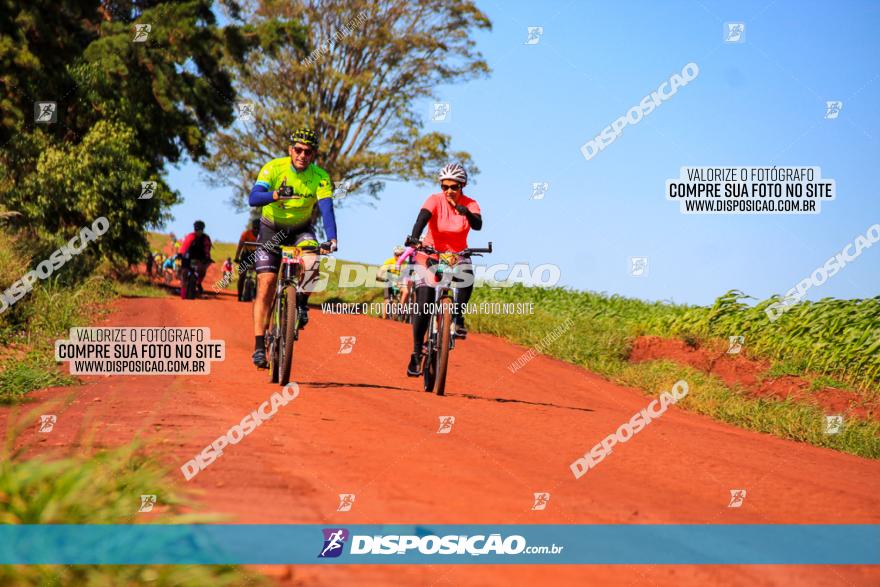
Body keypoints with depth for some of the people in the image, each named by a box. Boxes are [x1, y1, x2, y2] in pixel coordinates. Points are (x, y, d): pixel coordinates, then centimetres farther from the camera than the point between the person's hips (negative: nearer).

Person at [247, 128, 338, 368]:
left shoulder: (320, 177, -18)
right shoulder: (273, 168, -21)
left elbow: (327, 209, -29)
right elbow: (253, 198, -33)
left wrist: (331, 239, -46)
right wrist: (276, 195, -54)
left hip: (301, 230, 1)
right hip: (271, 229, -1)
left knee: (311, 262, -30)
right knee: (266, 283, -12)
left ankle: (301, 303, -1)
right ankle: (259, 346, -8)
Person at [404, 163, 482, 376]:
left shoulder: (470, 204, -9)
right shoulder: (435, 200, -13)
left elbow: (477, 225, -27)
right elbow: (422, 218, -31)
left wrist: (464, 212, -47)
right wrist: (414, 237, -50)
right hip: (430, 254, -1)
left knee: (467, 277, -34)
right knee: (423, 306, -11)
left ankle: (458, 318, -13)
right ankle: (416, 353, -2)